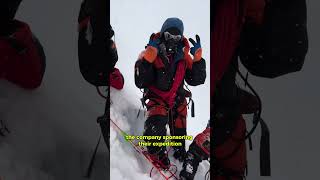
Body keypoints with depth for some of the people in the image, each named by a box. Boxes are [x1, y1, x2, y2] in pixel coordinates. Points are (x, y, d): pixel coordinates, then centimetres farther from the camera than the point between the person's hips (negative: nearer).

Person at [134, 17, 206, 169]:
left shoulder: (184, 57, -6)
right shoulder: (150, 54, -16)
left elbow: (196, 80, -8)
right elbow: (140, 83, -24)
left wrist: (198, 57, -20)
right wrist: (149, 57, -32)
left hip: (178, 100, 4)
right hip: (156, 99, -4)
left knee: (179, 131, 19)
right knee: (157, 122, -31)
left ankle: (180, 151, 51)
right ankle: (157, 151, -1)